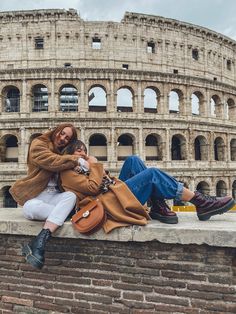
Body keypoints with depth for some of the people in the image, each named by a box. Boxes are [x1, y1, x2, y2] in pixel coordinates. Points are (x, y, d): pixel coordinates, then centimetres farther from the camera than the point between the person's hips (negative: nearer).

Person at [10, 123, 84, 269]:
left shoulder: (64, 152, 20)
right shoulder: (38, 144, 1)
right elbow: (53, 161, -18)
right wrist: (76, 160, -17)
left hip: (56, 196, 4)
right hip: (36, 196, -4)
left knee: (71, 195, -31)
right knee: (31, 209, -38)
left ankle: (39, 243, -37)